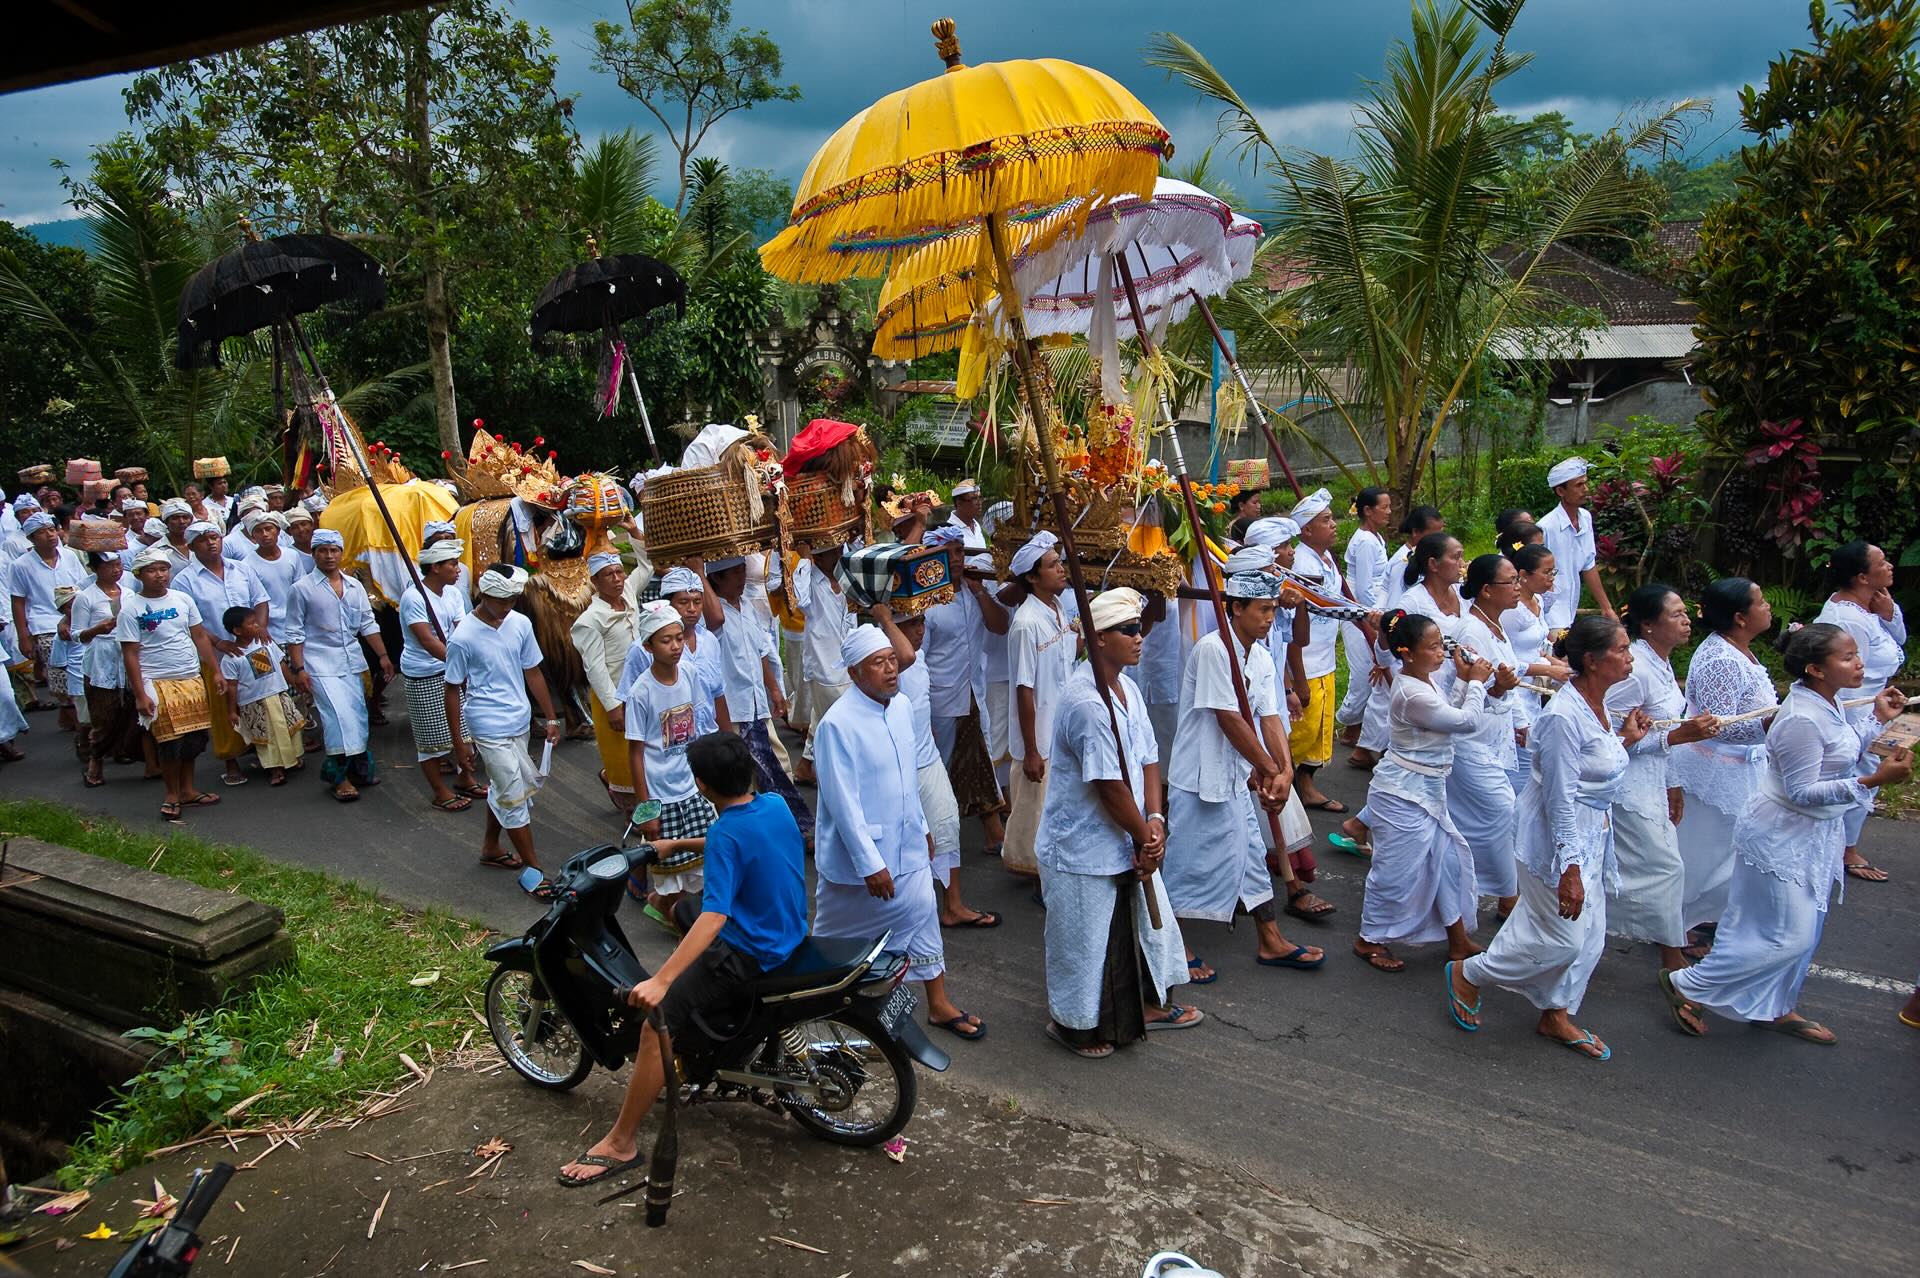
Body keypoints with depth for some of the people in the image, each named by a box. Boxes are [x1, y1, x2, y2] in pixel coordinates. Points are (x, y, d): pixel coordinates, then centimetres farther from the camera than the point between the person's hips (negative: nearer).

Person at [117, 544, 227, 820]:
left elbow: (200, 637, 11)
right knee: (169, 743, 0)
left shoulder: (183, 599, 6)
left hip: (192, 680, 4)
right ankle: (172, 795, 15)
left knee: (193, 739, 10)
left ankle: (187, 790, 25)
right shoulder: (131, 608, -6)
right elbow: (130, 654, -7)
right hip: (158, 683, -4)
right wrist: (140, 694, -11)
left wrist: (215, 671, 8)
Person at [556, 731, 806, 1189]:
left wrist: (660, 981, -37)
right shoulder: (776, 804, -2)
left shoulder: (726, 834, -25)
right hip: (789, 932, 10)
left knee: (658, 1025, -12)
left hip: (749, 953, -10)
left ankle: (621, 1144, -3)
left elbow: (715, 917, -33)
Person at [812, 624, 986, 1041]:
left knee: (921, 917, 11)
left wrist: (922, 826, 19)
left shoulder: (902, 707, 0)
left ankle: (939, 1005, 25)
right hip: (859, 853, -6)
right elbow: (843, 802, -24)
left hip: (907, 846, 7)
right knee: (838, 931, 13)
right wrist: (870, 864, -23)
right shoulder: (838, 724, -24)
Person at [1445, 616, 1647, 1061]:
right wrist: (1569, 870, -23)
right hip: (1558, 837, -9)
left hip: (1591, 834, 9)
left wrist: (1625, 739, 4)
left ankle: (1556, 1015, 34)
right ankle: (1469, 976, 19)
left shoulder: (1597, 704, 2)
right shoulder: (1564, 716, -26)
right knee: (1563, 937, 1)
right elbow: (1561, 799, -25)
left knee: (1588, 934, 16)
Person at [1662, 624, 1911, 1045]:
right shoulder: (1802, 720, -27)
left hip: (1815, 834, 10)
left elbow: (1843, 755, 15)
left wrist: (1878, 719, 11)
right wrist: (1872, 781, -30)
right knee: (1787, 937, -3)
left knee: (1804, 931, 19)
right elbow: (1802, 792, -25)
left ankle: (1776, 1009, 34)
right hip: (1784, 837, -10)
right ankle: (1687, 985, 8)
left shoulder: (1827, 703, 3)